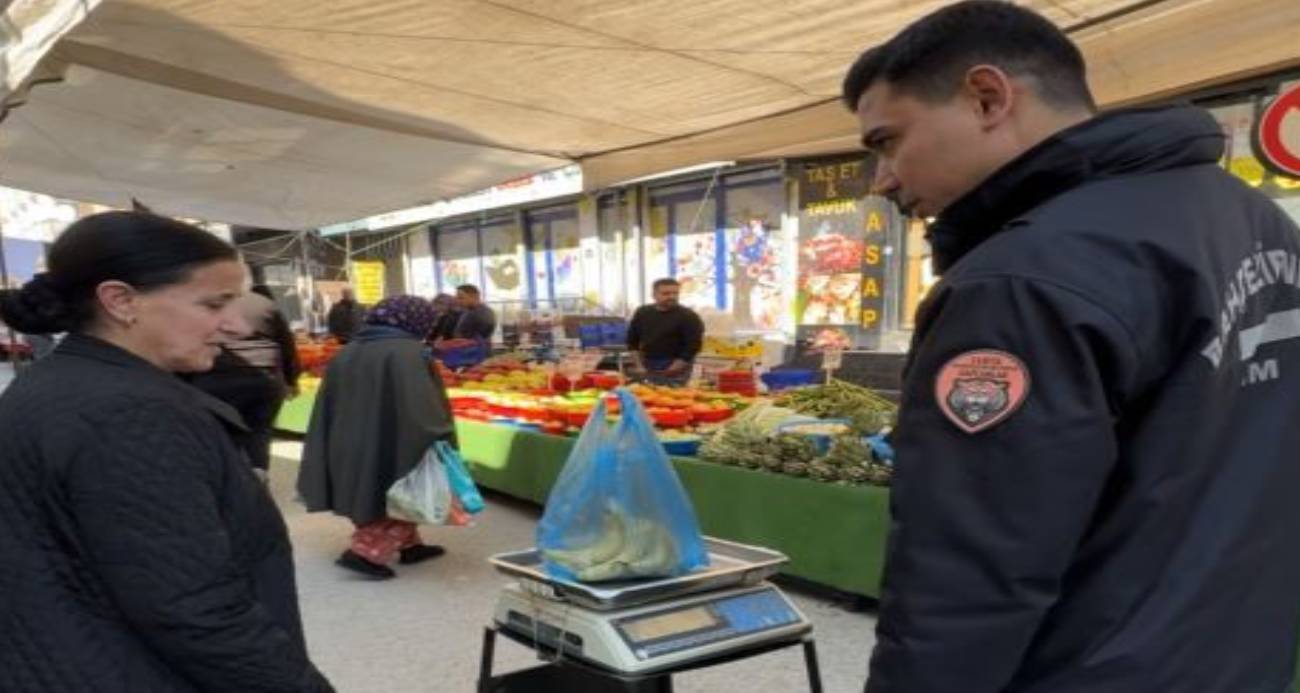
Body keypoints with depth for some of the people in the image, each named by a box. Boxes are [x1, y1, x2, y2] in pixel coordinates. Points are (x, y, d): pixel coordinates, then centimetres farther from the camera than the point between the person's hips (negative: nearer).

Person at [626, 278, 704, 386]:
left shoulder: (688, 317, -6)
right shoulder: (642, 313, 8)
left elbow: (693, 346, -10)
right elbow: (633, 341, 13)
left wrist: (672, 370, -13)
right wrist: (639, 366, 3)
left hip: (675, 373, -4)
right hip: (647, 367, 5)